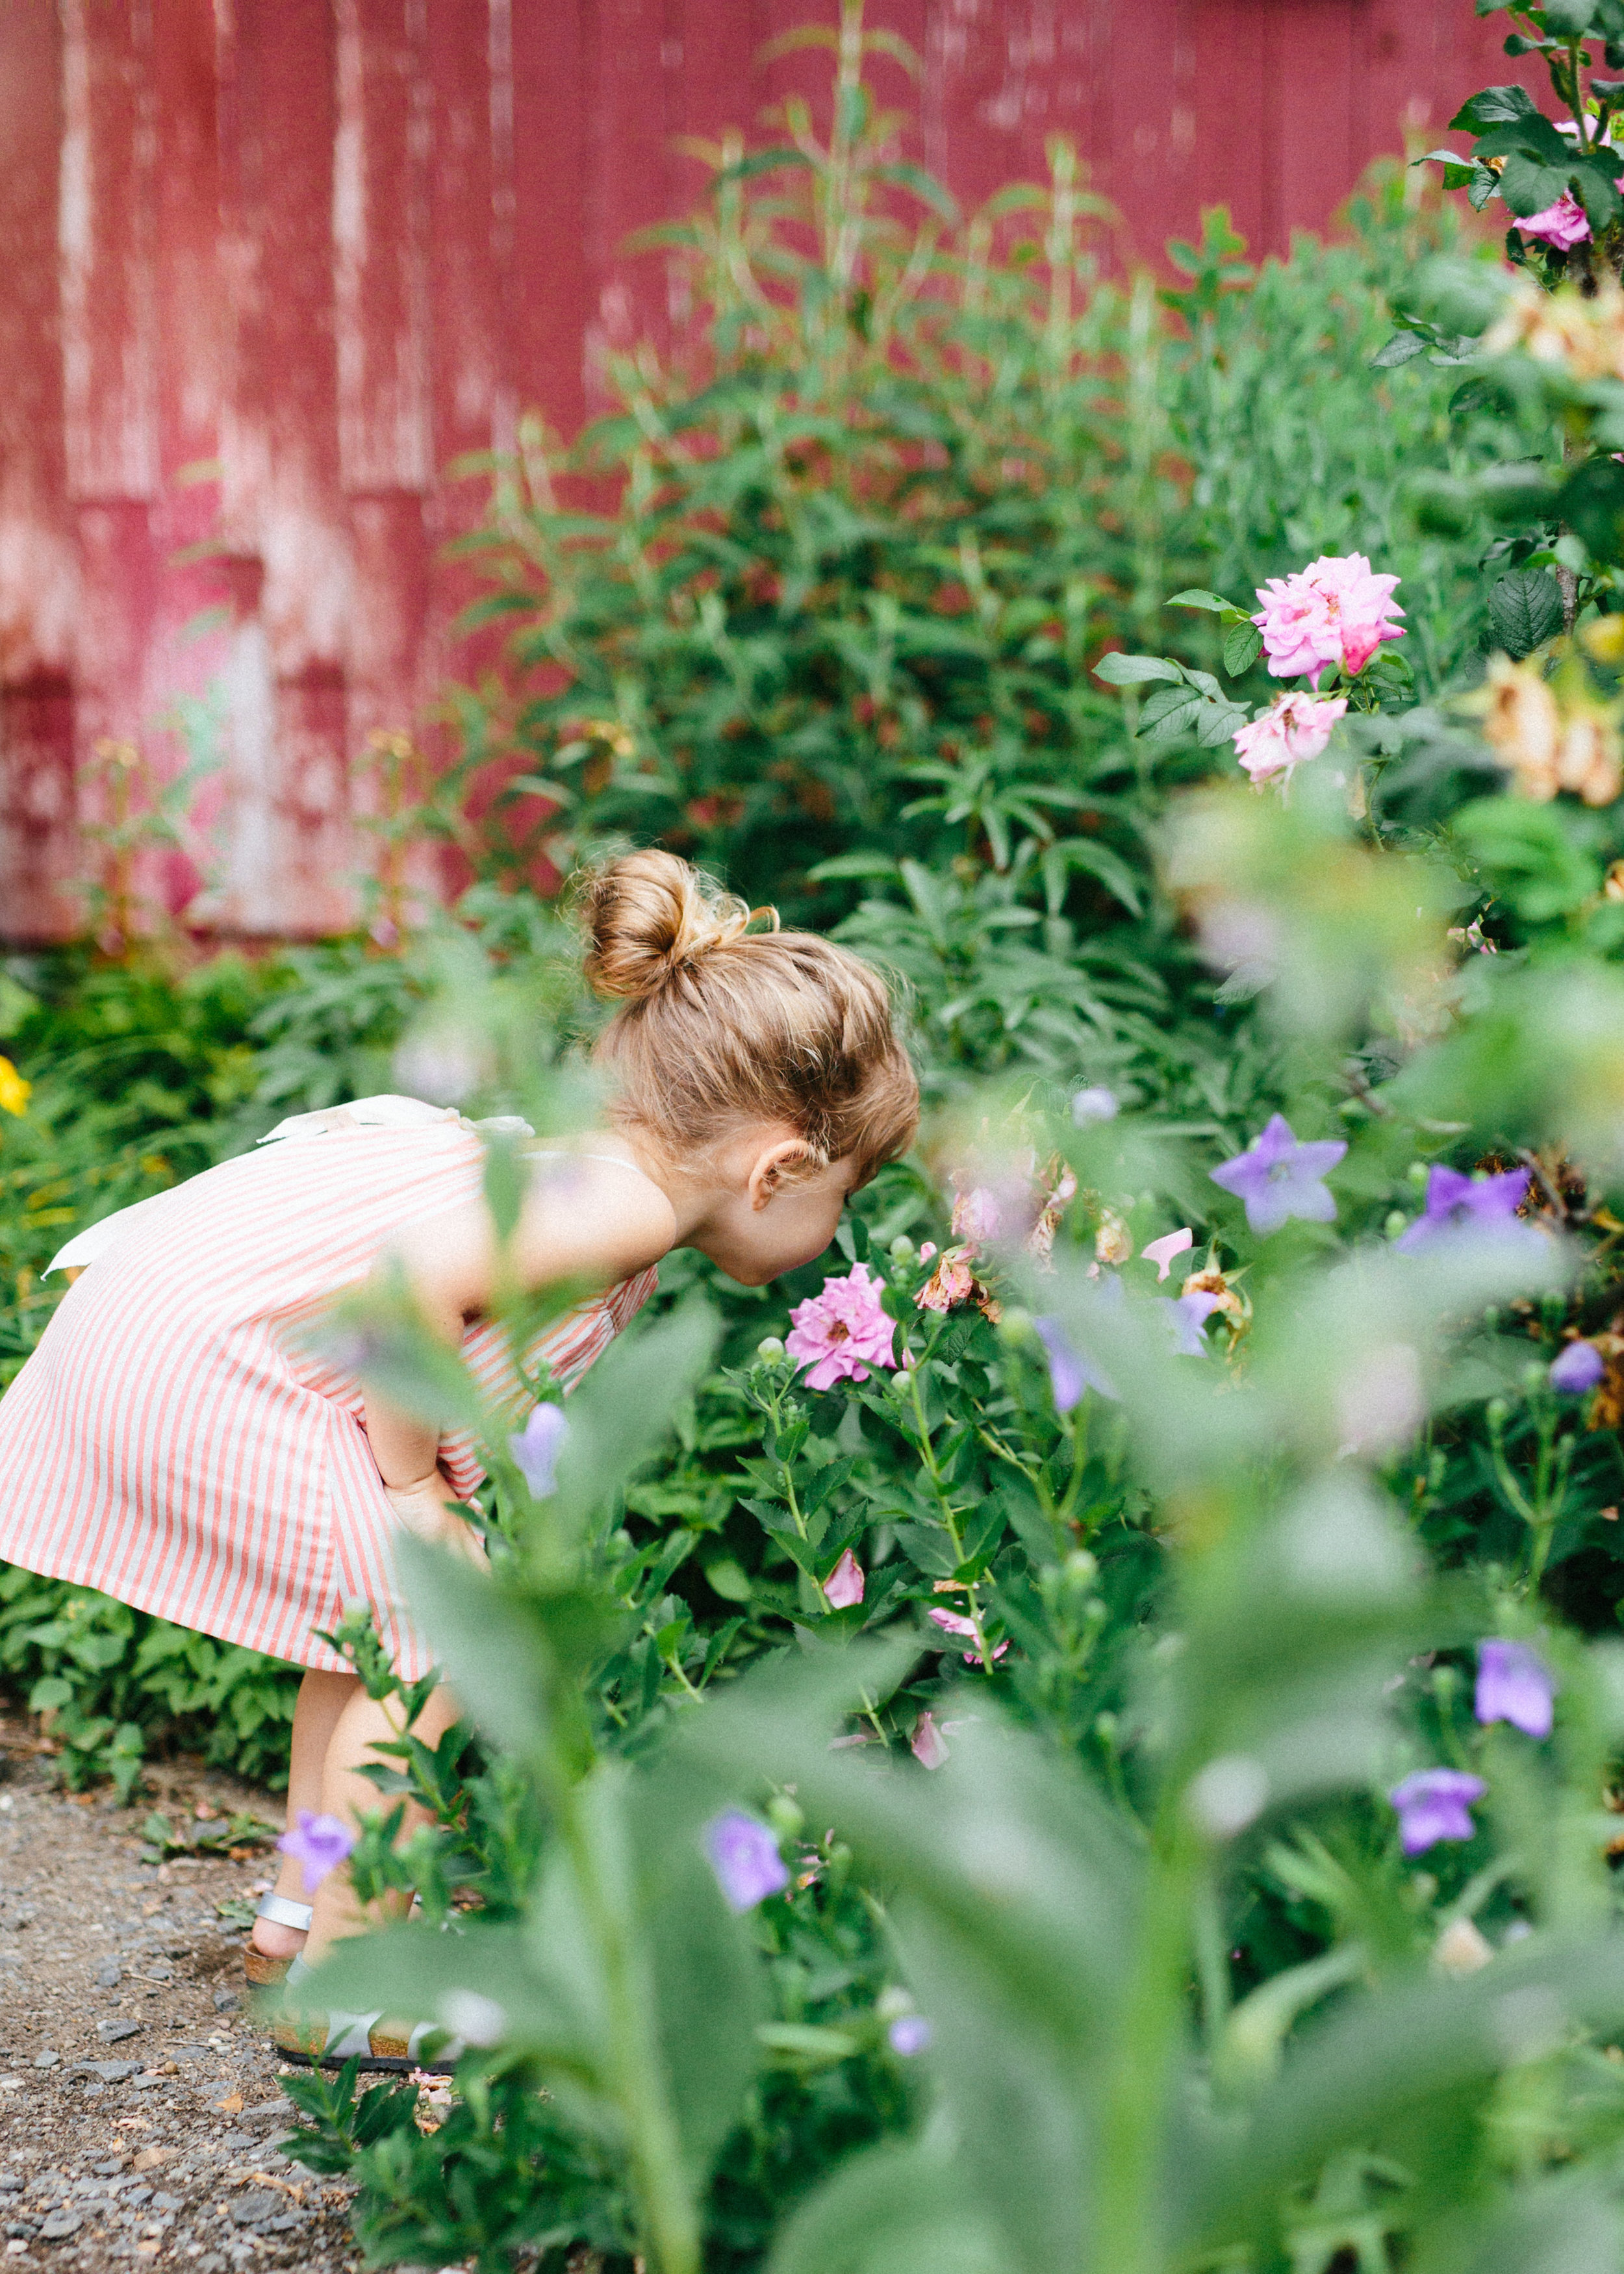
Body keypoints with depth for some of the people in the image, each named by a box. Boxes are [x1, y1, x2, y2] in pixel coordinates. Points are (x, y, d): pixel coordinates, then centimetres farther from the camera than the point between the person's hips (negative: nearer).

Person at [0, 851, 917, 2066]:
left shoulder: (582, 1157, 12)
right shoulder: (630, 1204, -18)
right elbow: (413, 1278, -30)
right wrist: (417, 1484, -18)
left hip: (167, 1313, 11)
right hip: (199, 1361, -11)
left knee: (388, 1618, 22)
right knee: (441, 1645, -7)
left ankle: (302, 1907, 35)